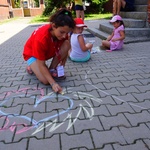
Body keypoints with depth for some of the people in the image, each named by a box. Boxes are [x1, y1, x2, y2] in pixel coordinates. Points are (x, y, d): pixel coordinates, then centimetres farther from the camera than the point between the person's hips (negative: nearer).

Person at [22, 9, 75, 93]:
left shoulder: (62, 32, -23)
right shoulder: (41, 38, -40)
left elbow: (65, 51, -7)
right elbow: (41, 65, -34)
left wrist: (61, 68, -13)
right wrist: (53, 83, -37)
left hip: (49, 51, 6)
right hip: (32, 54, -5)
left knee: (67, 44, -24)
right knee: (46, 80, -25)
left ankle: (51, 69, -8)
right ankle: (32, 67, 6)